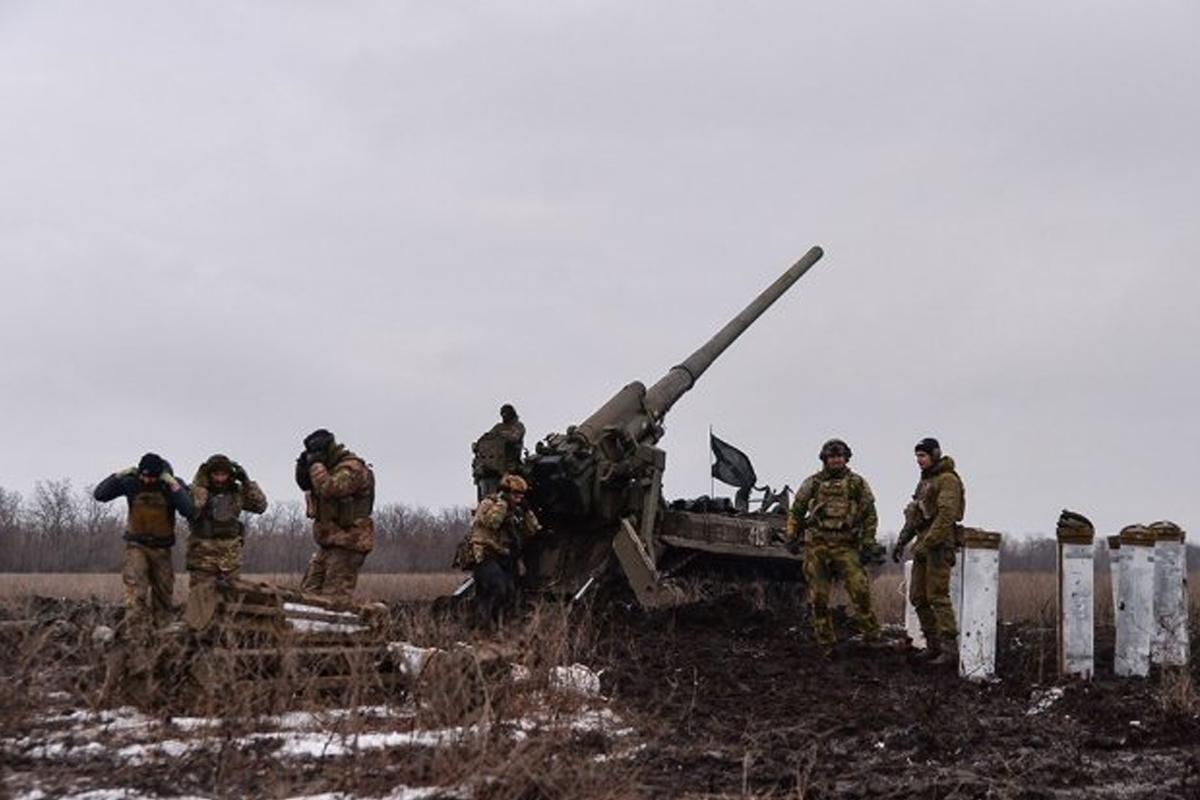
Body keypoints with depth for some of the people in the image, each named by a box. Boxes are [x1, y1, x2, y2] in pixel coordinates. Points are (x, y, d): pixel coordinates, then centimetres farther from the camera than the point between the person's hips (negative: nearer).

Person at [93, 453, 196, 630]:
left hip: (162, 548, 2)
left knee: (163, 594, 10)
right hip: (137, 546, -2)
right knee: (136, 591, -19)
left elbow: (189, 512, -24)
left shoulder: (174, 485, -10)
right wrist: (118, 475, -20)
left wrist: (174, 485, -29)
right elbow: (99, 494, -9)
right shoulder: (131, 483, -9)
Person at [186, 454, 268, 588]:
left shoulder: (237, 492, 6)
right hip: (203, 556, -4)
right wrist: (199, 483, -22)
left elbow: (260, 506, 3)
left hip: (231, 556, 4)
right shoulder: (198, 490, -7)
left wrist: (247, 482, -5)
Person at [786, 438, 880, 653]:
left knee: (859, 590, -15)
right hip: (816, 545, 2)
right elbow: (796, 511, 18)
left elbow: (870, 514, 10)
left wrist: (868, 540, 2)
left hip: (845, 546, -1)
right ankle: (826, 642, 9)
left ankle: (870, 634, -3)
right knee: (818, 596, 1)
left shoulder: (858, 483, 10)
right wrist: (792, 536, 10)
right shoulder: (812, 483, 13)